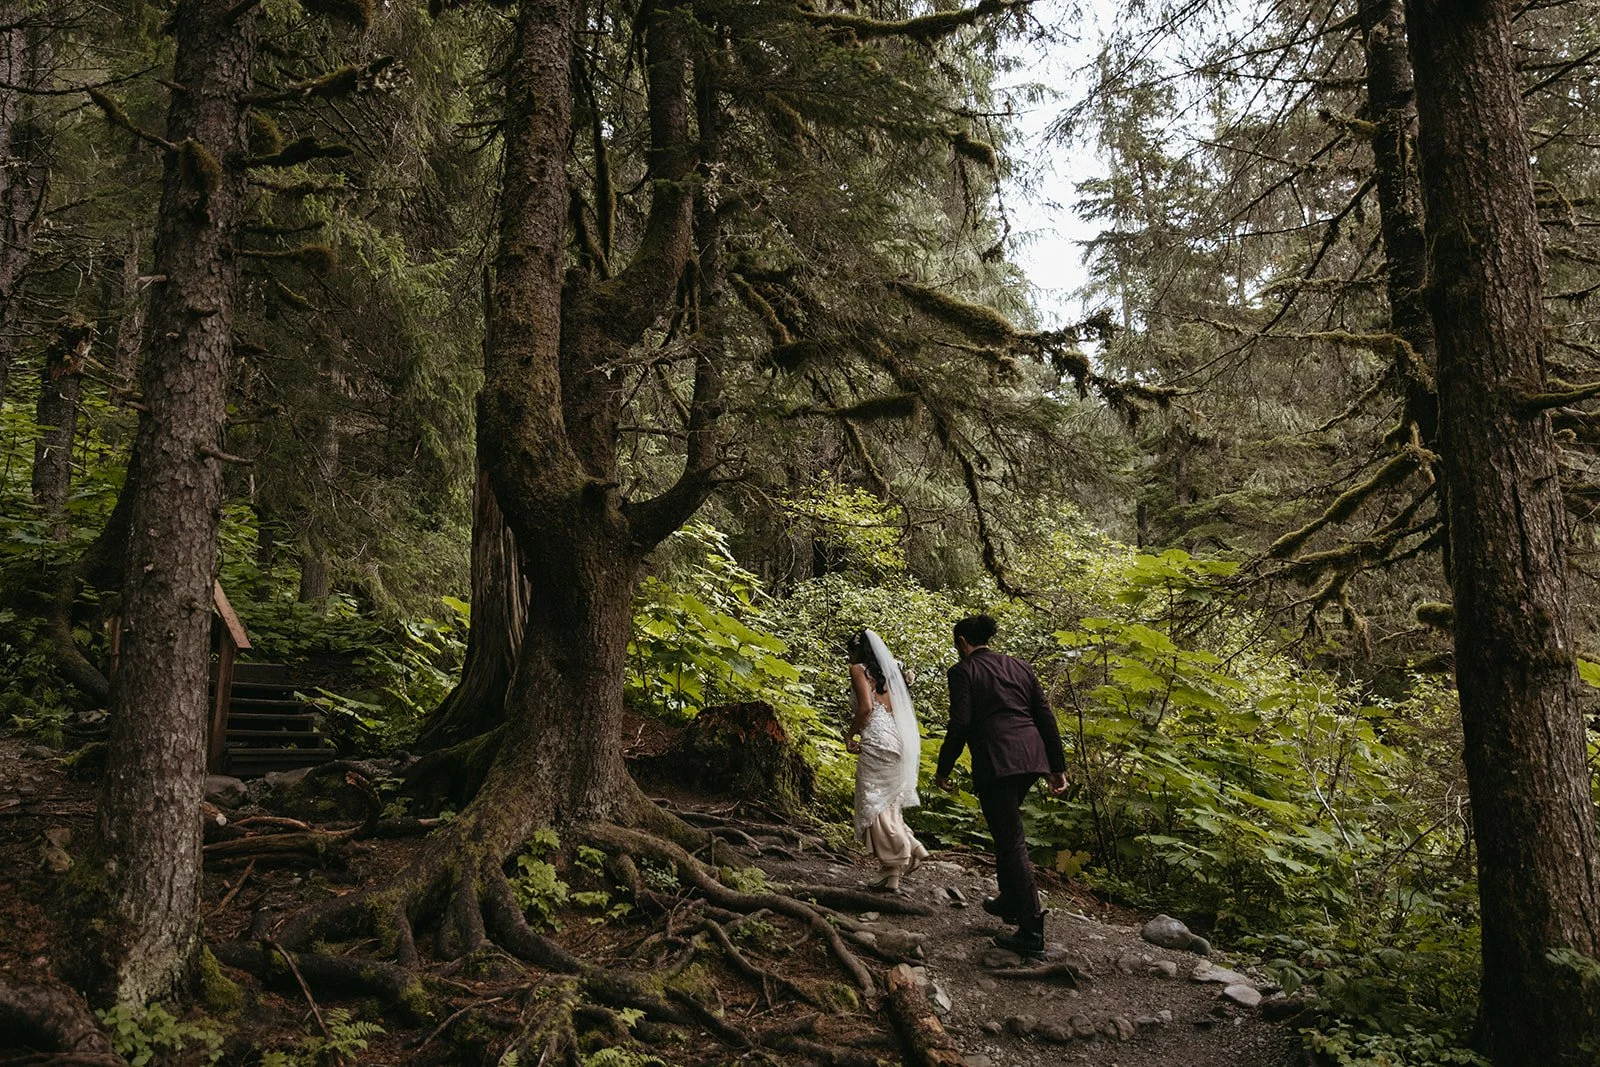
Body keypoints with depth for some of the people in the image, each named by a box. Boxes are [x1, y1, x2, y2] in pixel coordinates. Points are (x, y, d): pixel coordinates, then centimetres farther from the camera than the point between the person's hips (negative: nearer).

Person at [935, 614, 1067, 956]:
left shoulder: (963, 671, 0)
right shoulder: (1019, 667, 18)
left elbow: (960, 725, -9)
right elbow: (1046, 717, 14)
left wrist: (944, 769, 0)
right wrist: (1058, 767, 17)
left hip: (996, 763, -7)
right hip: (1031, 758, 7)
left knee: (1011, 841, -4)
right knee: (1007, 829, 26)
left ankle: (1031, 931, -4)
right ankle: (1010, 902, 36)